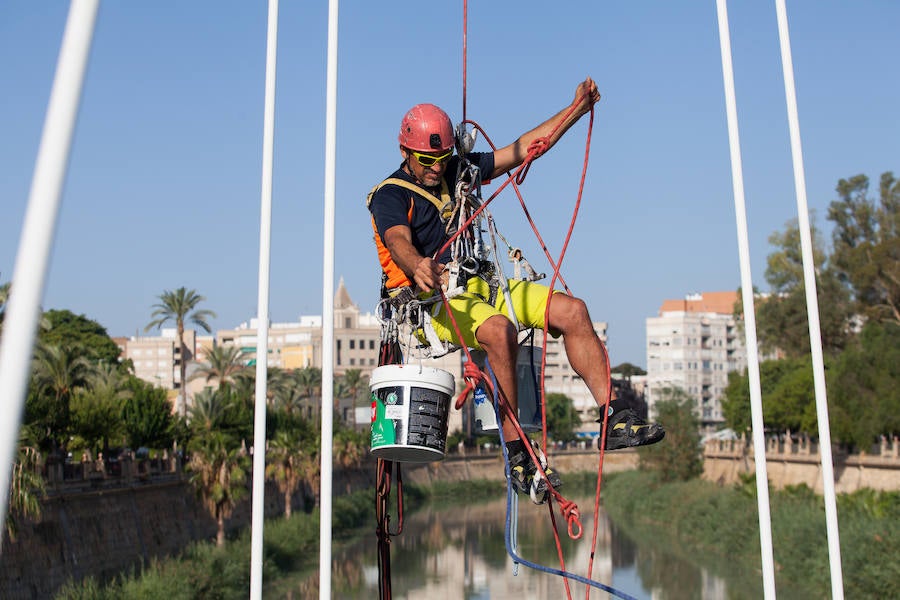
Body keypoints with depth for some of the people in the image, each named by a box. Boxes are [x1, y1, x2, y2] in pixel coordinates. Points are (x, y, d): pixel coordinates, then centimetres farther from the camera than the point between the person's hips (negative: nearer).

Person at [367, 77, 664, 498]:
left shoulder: (457, 172, 15)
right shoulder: (389, 195, -3)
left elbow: (522, 150, 16)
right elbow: (399, 241, -25)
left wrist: (577, 109, 12)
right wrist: (419, 268, -49)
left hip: (480, 285, 7)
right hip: (430, 297, -6)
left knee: (571, 310, -12)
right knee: (499, 331, -37)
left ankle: (614, 421, -10)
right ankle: (517, 455, -29)